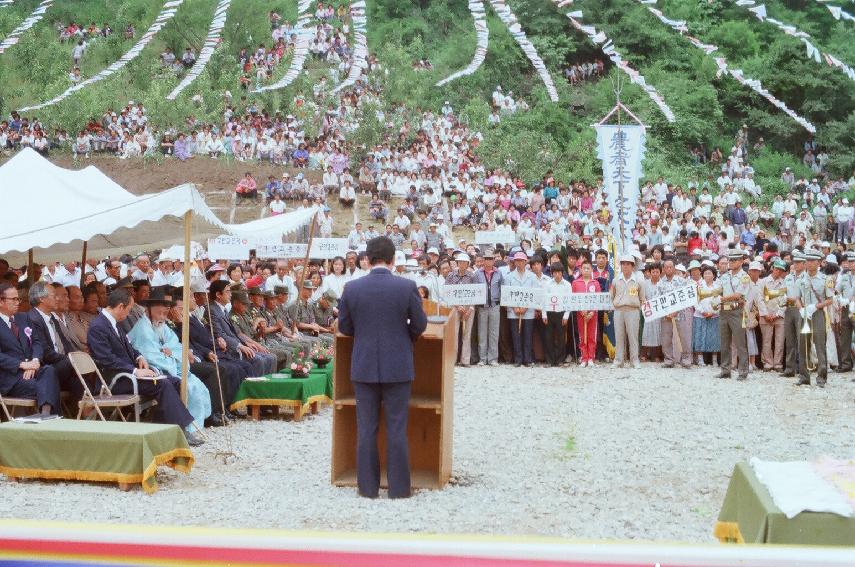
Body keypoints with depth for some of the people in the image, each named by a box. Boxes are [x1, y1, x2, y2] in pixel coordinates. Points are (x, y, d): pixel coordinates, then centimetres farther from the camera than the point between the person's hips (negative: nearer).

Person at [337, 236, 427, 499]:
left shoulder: (351, 288, -5)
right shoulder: (407, 287, -9)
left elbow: (344, 327, 4)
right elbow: (420, 325, 0)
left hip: (364, 366, 1)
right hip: (398, 366, -1)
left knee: (366, 427, 8)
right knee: (397, 428, 5)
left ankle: (368, 486, 12)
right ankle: (398, 487, 8)